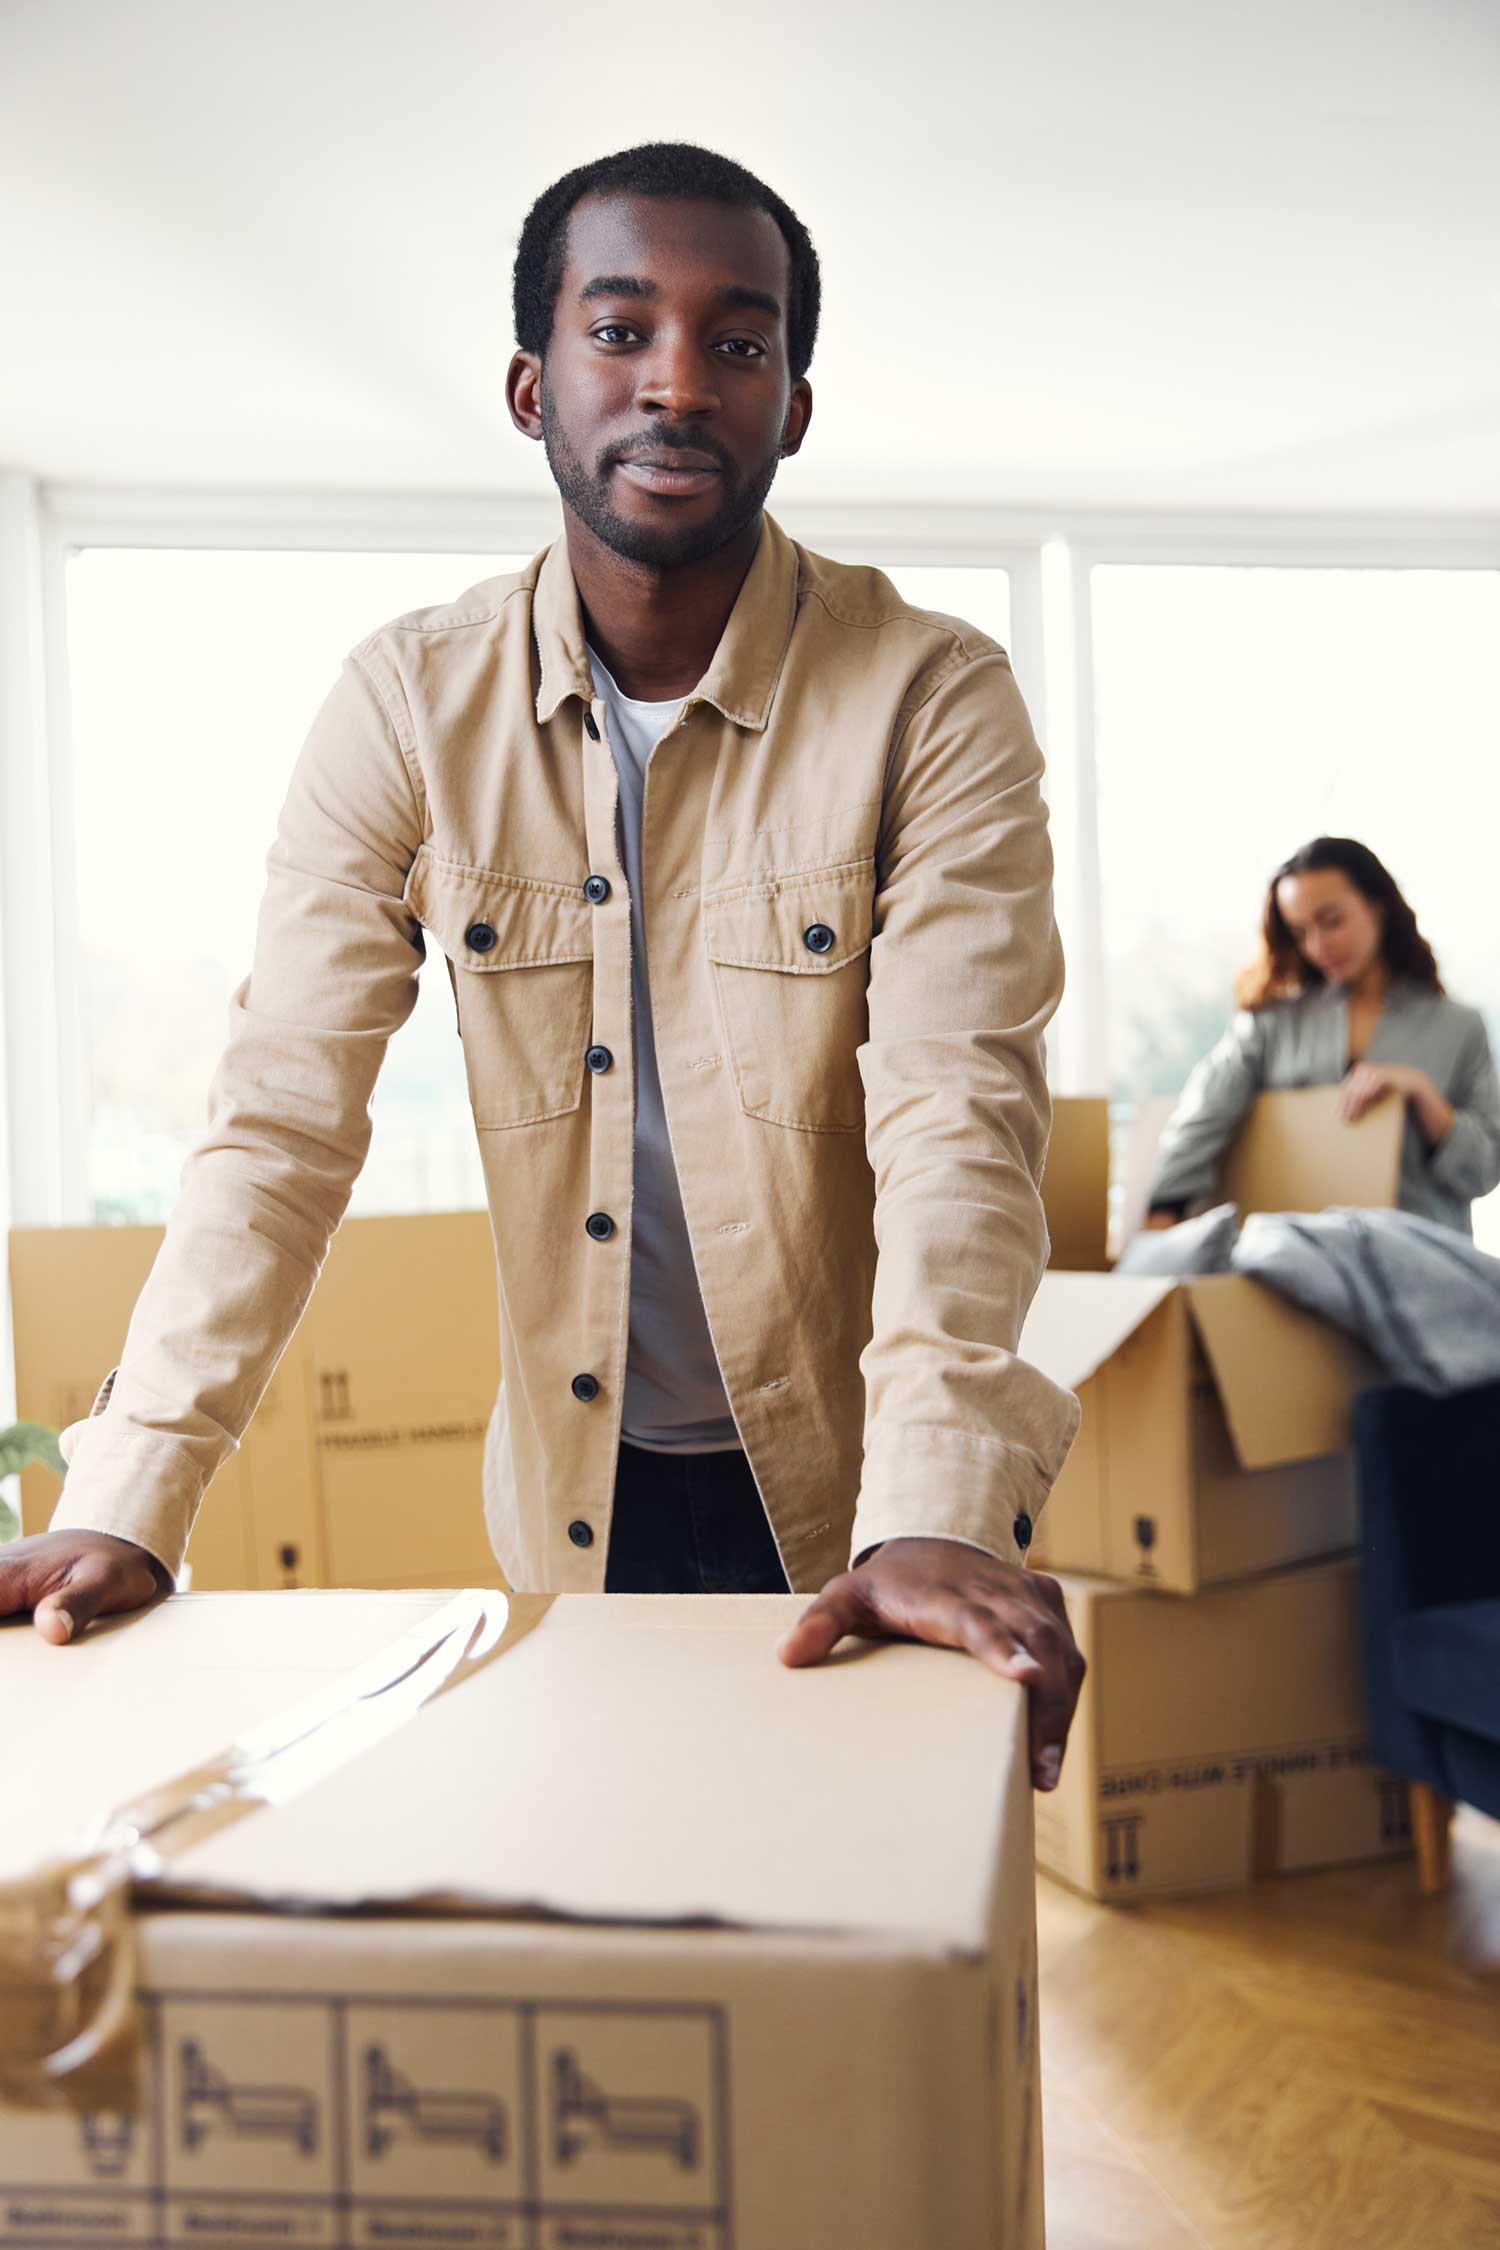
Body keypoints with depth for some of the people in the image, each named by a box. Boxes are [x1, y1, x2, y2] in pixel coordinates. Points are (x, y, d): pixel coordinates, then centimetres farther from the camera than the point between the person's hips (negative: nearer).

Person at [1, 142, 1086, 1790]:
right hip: (580, 1497, 2)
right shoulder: (408, 706, -7)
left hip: (847, 1491, -1)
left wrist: (936, 1516, -37)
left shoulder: (931, 700, -14)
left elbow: (959, 1116, -23)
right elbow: (283, 1116, -11)